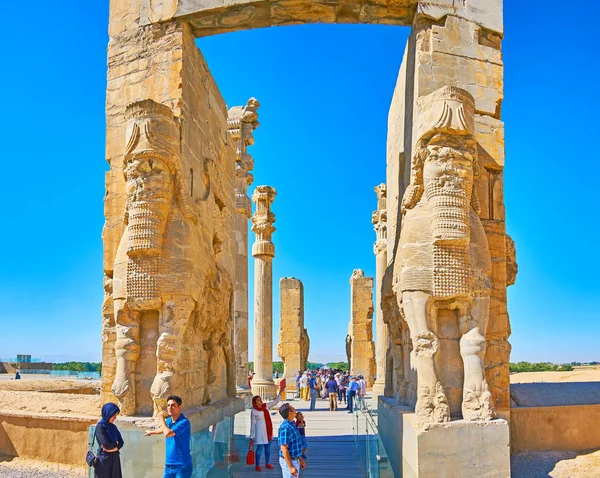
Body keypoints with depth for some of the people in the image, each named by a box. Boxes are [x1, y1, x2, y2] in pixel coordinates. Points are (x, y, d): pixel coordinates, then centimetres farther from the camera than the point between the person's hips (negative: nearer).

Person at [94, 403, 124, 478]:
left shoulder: (113, 427, 9)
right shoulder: (100, 427, -12)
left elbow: (121, 443, 5)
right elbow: (106, 444, -21)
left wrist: (113, 447, -13)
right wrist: (116, 444, -4)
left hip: (114, 459, 7)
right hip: (104, 460, -7)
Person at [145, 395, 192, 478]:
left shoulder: (184, 422, -17)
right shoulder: (168, 421, 10)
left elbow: (167, 433, -28)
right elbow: (162, 429, 35)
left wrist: (161, 419, -12)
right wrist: (151, 432, 54)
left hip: (182, 466, -8)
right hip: (169, 465, 8)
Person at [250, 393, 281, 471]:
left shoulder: (266, 406, 2)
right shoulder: (253, 411, -11)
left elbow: (275, 401, 7)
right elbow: (253, 424, -7)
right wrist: (252, 436, -5)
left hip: (268, 431, 6)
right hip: (260, 431, -6)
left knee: (268, 447, 14)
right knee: (259, 448, -3)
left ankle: (267, 463, 27)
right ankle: (257, 465, 7)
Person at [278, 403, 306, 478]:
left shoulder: (292, 425, 7)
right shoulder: (285, 428, -24)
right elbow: (284, 449, -24)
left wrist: (300, 458, 21)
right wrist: (291, 467, -24)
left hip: (295, 460, 10)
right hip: (288, 461, -10)